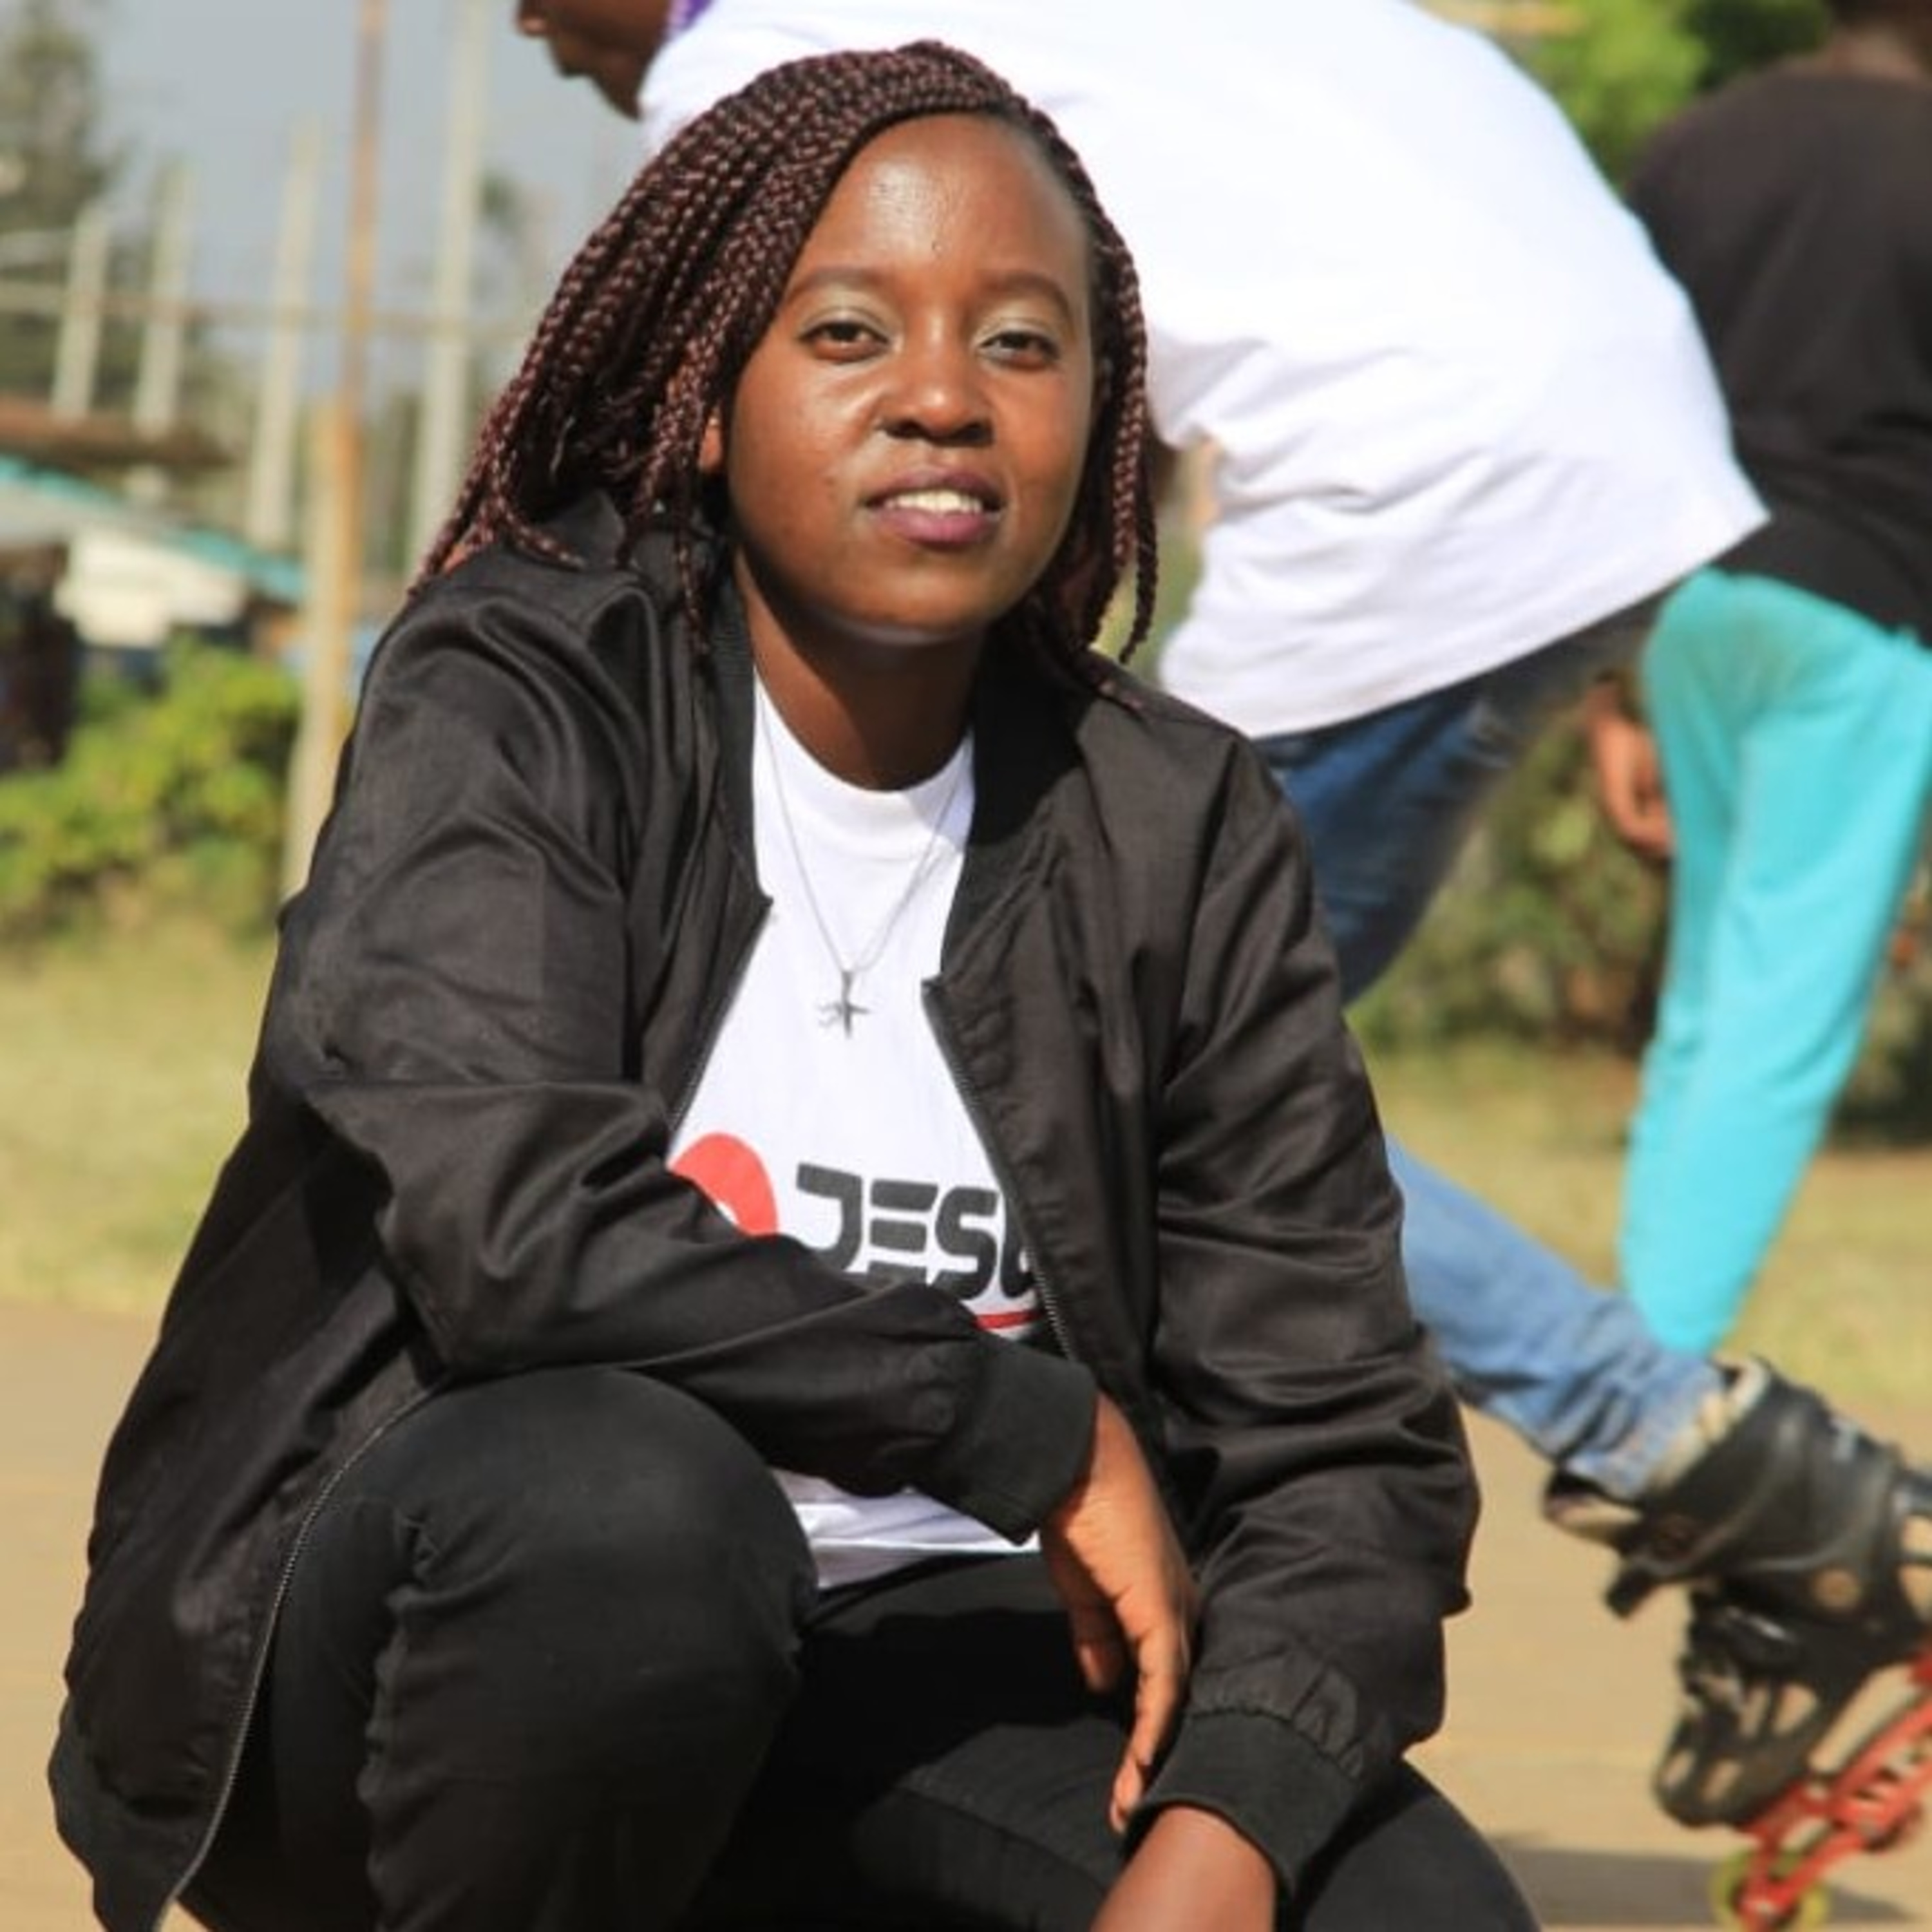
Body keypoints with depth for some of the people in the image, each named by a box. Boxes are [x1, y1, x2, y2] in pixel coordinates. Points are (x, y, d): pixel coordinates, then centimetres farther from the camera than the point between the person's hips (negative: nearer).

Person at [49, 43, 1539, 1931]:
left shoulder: (1179, 837, 1)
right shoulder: (513, 697, -10)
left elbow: (1346, 1437, -4)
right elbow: (517, 1227, -27)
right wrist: (1041, 1428, -19)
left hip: (891, 1669, 3)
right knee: (630, 1499, -37)